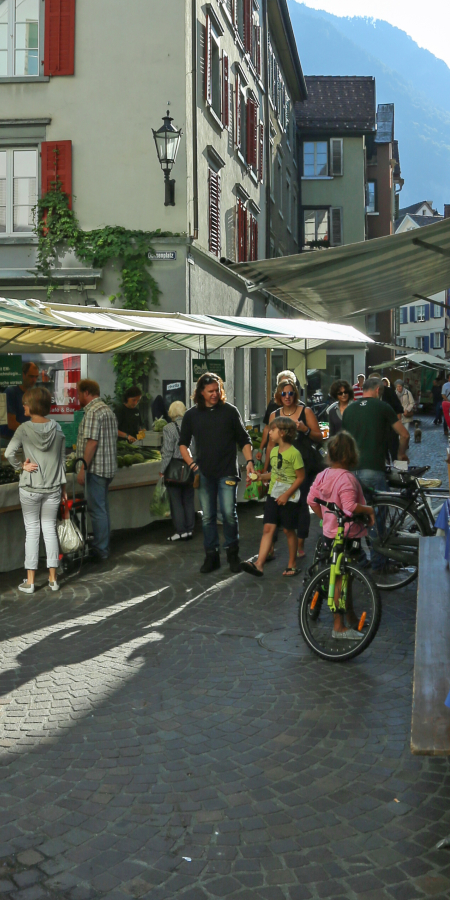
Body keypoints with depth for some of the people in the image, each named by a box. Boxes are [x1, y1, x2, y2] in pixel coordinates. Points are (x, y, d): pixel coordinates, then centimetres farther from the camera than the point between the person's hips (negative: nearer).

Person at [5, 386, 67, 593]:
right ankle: (52, 579, 14)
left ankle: (30, 581, 9)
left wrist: (21, 465, -5)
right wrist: (63, 486, 11)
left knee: (32, 531, 5)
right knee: (50, 529, 10)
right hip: (53, 488, 3)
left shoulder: (24, 429, -11)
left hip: (29, 488, -3)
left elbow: (9, 453, -23)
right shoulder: (57, 429, -1)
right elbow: (62, 459, 3)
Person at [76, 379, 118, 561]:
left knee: (97, 510, -4)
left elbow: (92, 442, -22)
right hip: (108, 467, 10)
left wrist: (83, 469, -20)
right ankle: (104, 545, 24)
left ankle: (100, 550, 0)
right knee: (102, 508, 16)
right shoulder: (107, 409, 16)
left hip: (96, 468, -10)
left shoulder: (93, 412, -15)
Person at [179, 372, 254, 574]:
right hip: (204, 474, 2)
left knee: (229, 513, -8)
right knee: (208, 516, 6)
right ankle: (211, 555, 16)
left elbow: (244, 440, 5)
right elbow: (183, 443, 14)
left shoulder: (230, 411, 2)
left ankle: (232, 553, 9)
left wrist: (249, 461, -8)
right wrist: (191, 464, 0)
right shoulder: (191, 415, 6)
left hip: (227, 472, -2)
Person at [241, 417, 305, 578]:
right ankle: (259, 564, -10)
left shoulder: (294, 453, -14)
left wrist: (287, 495, -16)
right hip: (273, 496, 6)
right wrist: (261, 476, 1)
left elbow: (300, 477, -12)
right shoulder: (273, 451, 8)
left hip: (289, 498, -6)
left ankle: (292, 565, 21)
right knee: (268, 528, -2)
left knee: (288, 530, 6)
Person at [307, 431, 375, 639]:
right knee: (341, 579, -1)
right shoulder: (347, 478, -22)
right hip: (346, 535, -9)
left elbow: (312, 500, 8)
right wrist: (369, 509, -15)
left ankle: (350, 617, 34)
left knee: (345, 575, 20)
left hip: (330, 531, 9)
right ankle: (339, 626, 6)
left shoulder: (323, 475, 3)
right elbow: (350, 507, -30)